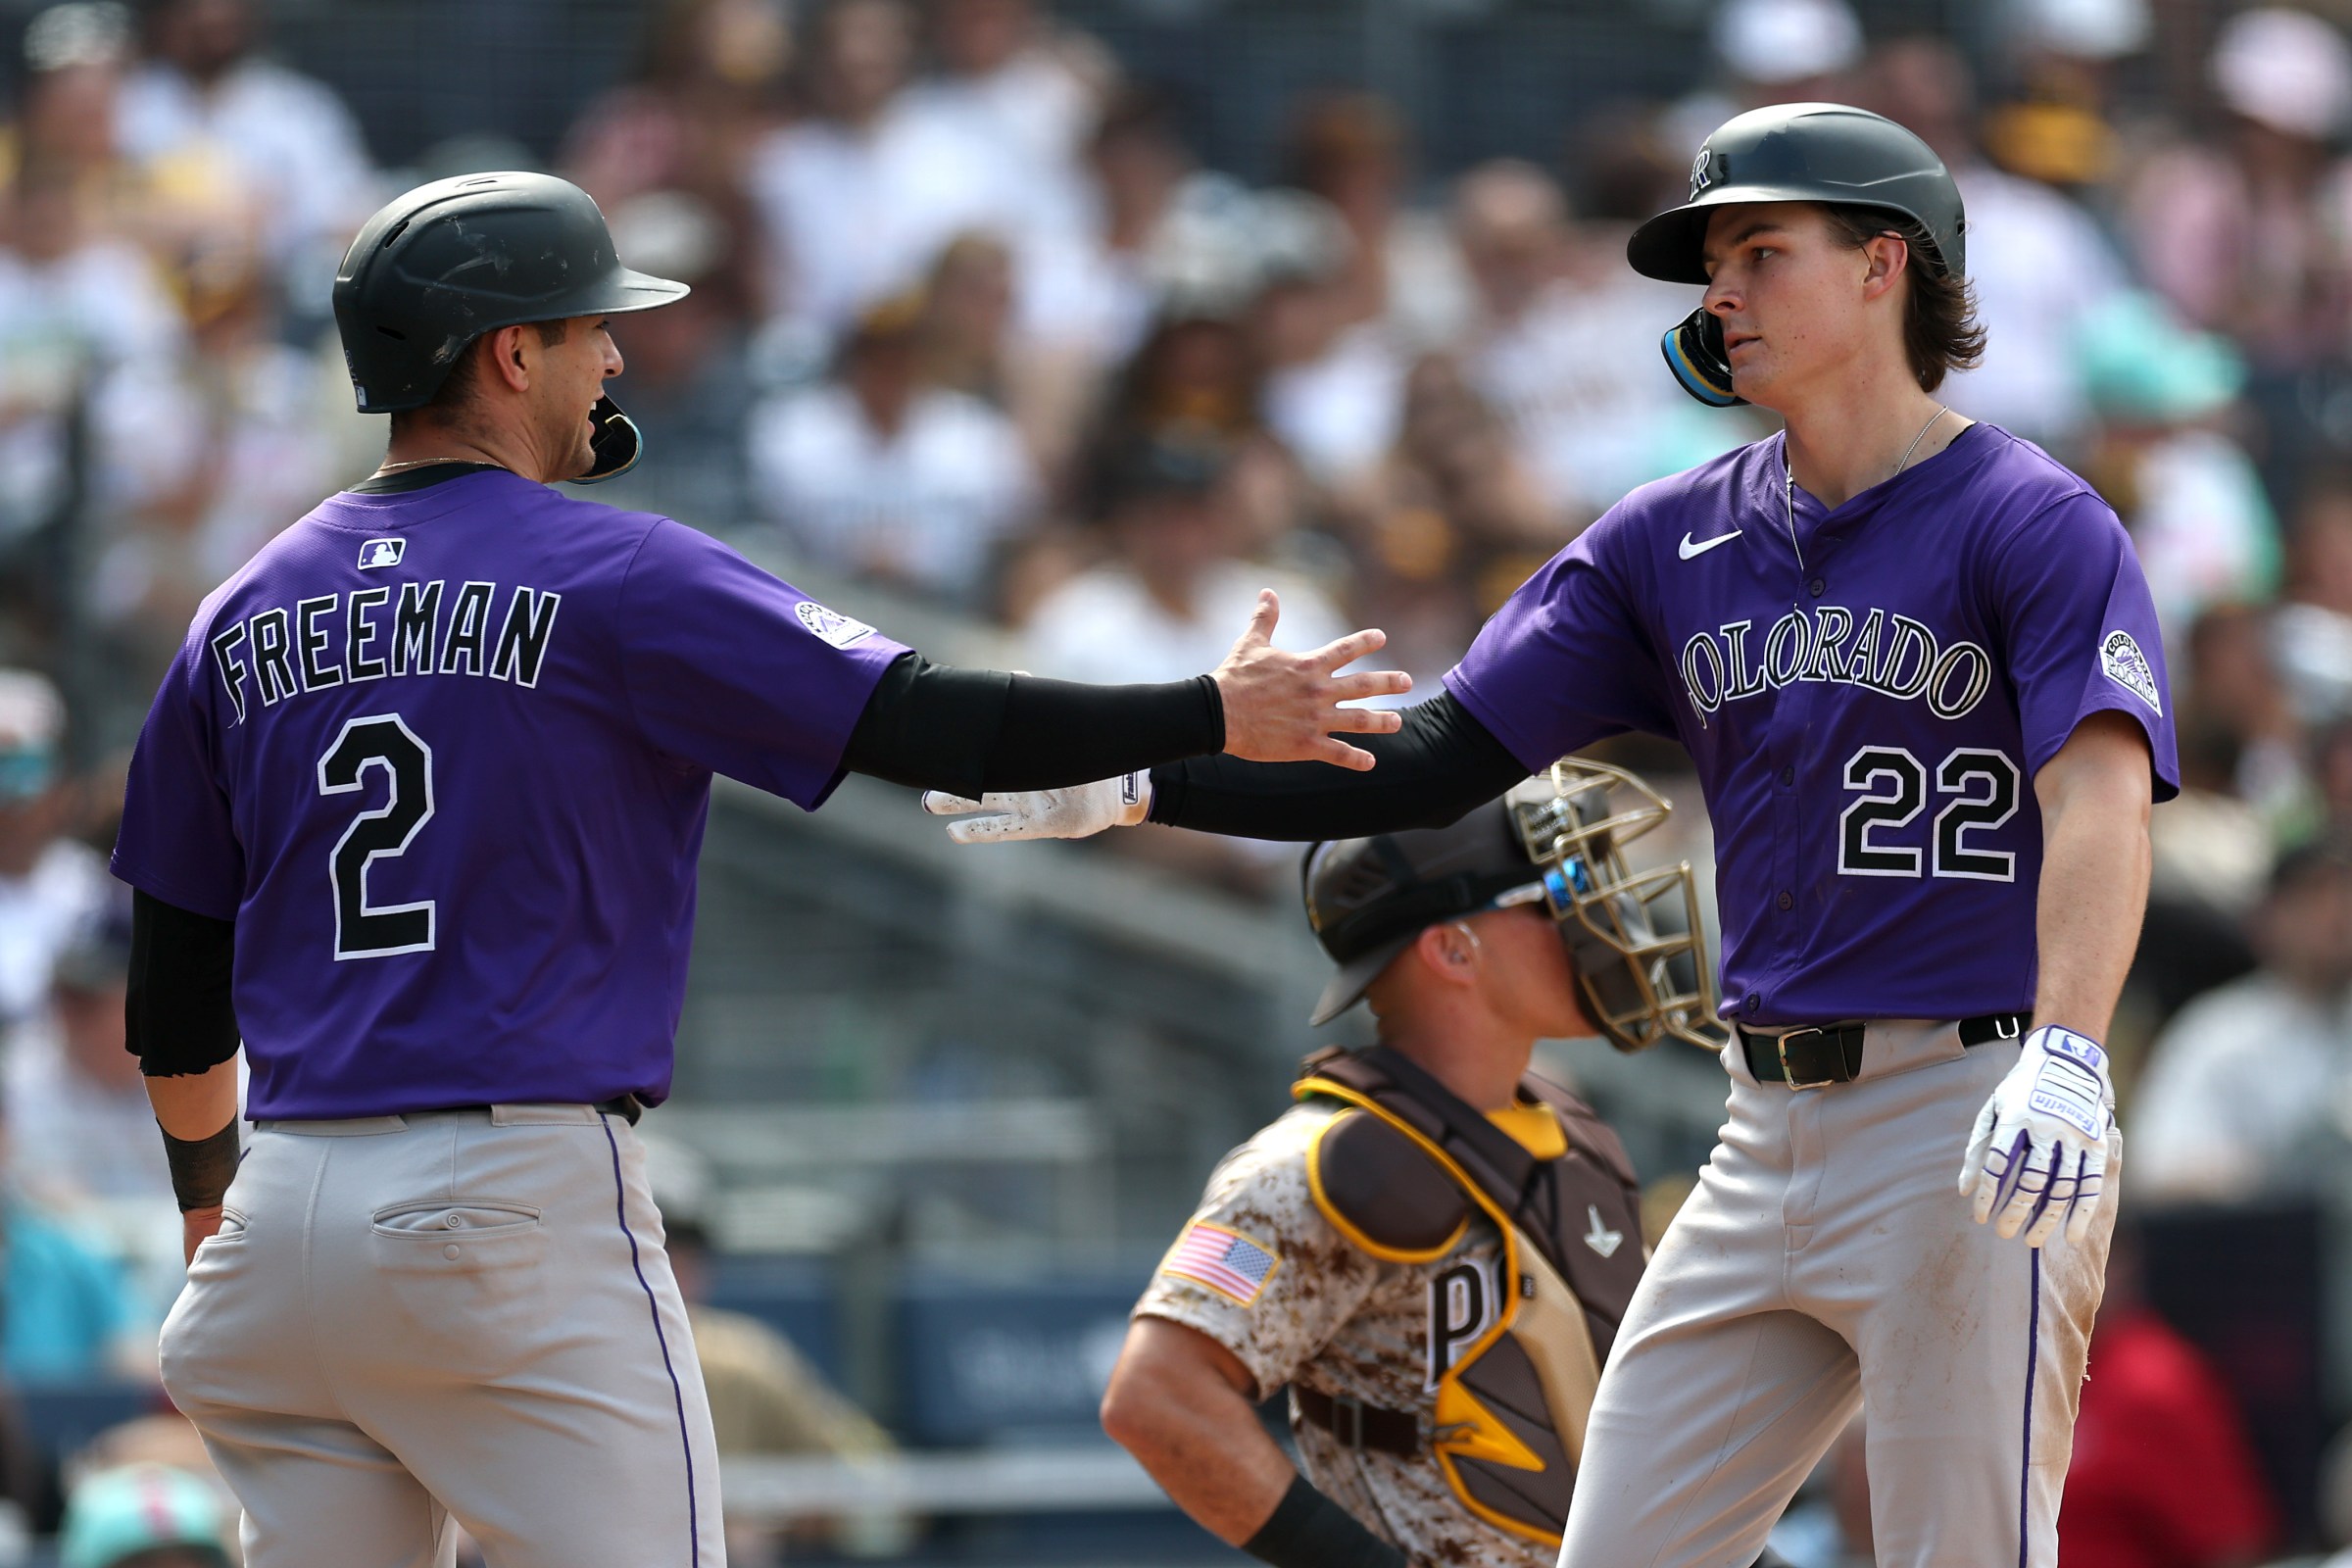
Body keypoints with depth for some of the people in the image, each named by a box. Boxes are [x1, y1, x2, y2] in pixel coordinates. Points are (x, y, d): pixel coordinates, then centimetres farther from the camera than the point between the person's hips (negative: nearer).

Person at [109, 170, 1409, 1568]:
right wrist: (1216, 717, -3)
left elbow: (174, 984, 16)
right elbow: (918, 722, -11)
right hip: (518, 1203, -6)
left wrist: (208, 1204, 30)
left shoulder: (243, 615, 12)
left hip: (291, 1204, 6)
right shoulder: (612, 577, -5)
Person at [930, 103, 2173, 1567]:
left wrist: (2065, 1053, -39)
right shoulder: (1675, 536, 14)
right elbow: (1436, 765, 12)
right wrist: (1133, 783, 2)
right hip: (1769, 1132, 7)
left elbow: (2100, 790, -22)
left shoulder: (2034, 523, -7)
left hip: (1970, 1119, -7)